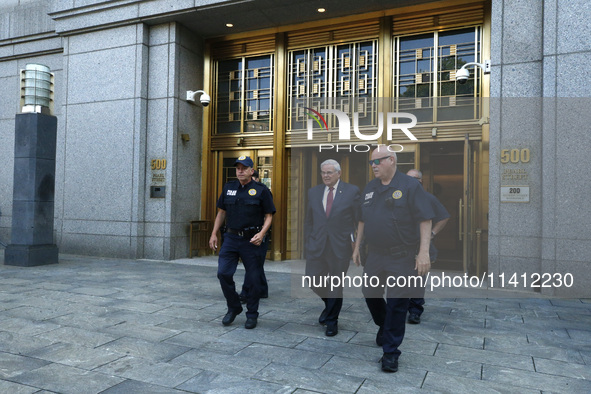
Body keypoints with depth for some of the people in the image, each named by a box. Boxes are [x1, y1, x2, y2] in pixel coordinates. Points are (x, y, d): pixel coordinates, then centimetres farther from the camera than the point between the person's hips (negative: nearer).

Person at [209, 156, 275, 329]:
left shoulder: (261, 190, -2)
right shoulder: (228, 188, 10)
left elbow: (269, 216, -2)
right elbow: (221, 212, 16)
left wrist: (261, 233, -17)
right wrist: (214, 234, 10)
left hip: (251, 240, -3)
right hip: (231, 238, 3)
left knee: (253, 279, 2)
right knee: (223, 273, -5)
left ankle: (252, 315, 20)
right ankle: (233, 308, 18)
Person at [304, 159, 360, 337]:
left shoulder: (352, 191, -1)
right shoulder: (313, 192, 8)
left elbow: (359, 219, 1)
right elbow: (308, 220, 12)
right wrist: (307, 242, 7)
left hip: (340, 246, -3)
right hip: (317, 245, 3)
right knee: (313, 279, 2)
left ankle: (331, 321, 24)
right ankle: (330, 302, 34)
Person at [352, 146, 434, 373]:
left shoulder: (409, 186, -9)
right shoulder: (370, 188, 10)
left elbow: (425, 220, -12)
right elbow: (363, 221, 17)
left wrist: (424, 252, -19)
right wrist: (357, 247, 16)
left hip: (401, 257, -6)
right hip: (375, 256, 6)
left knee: (397, 303, 0)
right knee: (370, 295, 15)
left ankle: (390, 352, 14)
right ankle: (384, 327, 44)